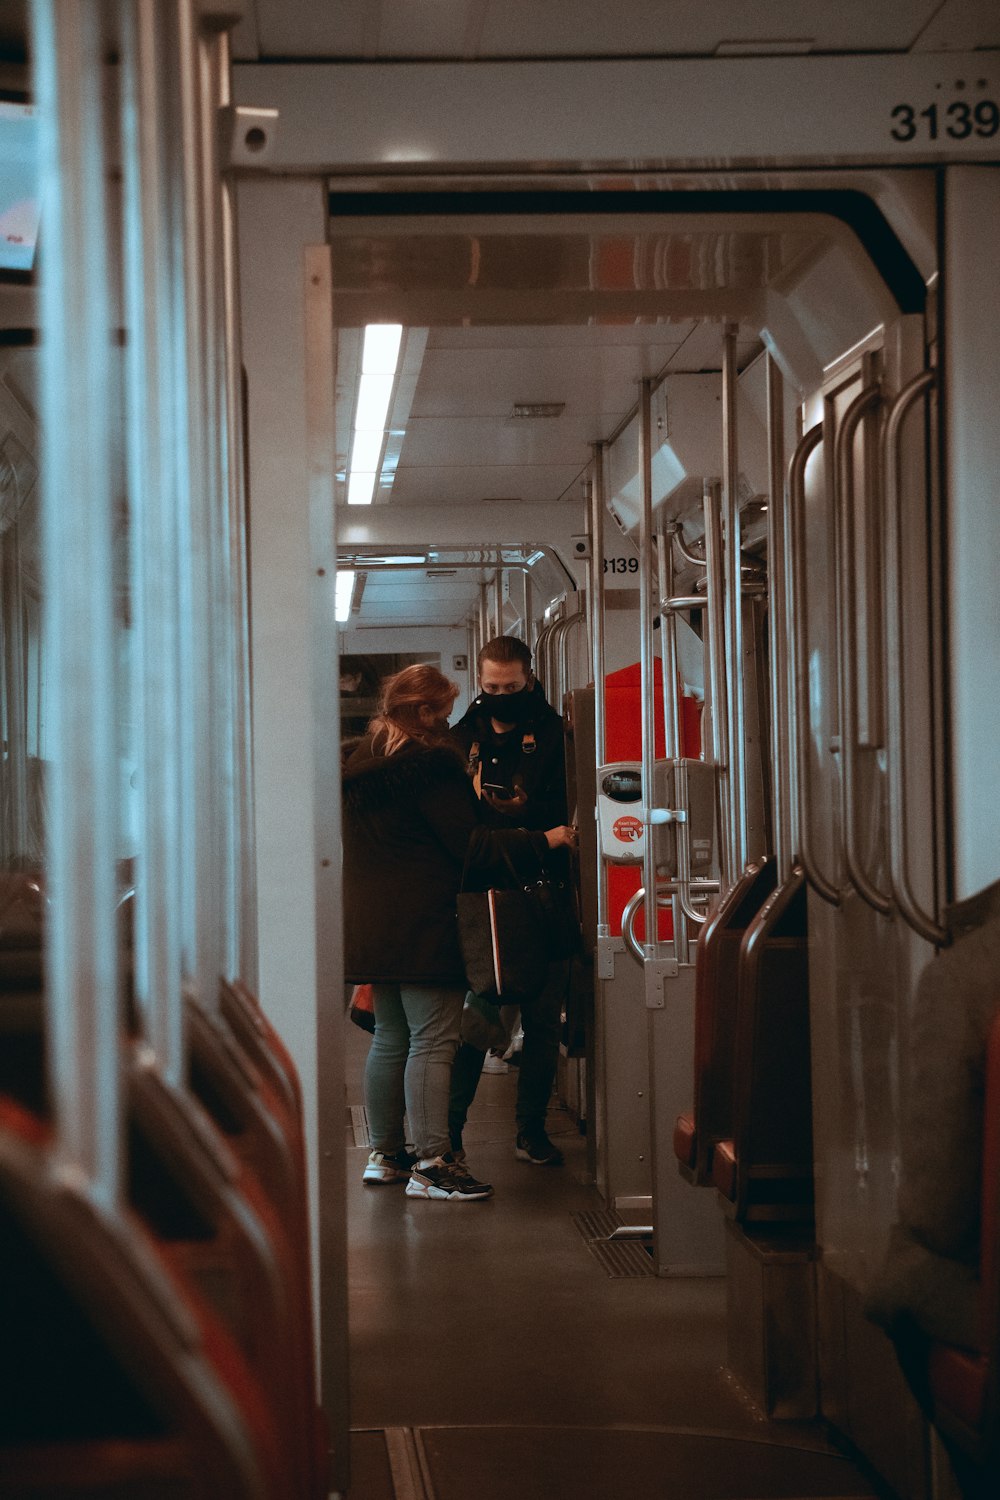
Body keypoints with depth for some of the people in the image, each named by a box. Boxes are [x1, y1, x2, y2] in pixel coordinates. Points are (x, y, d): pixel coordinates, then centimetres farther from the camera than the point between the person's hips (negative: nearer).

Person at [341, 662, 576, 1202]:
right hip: (423, 926, -9)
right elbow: (470, 846, -13)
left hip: (372, 925, 9)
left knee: (390, 1040, 15)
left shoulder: (361, 766, 14)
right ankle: (430, 1163, -11)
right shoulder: (431, 764, -12)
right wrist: (542, 840, -6)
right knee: (433, 1042, -8)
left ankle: (384, 1153, 20)